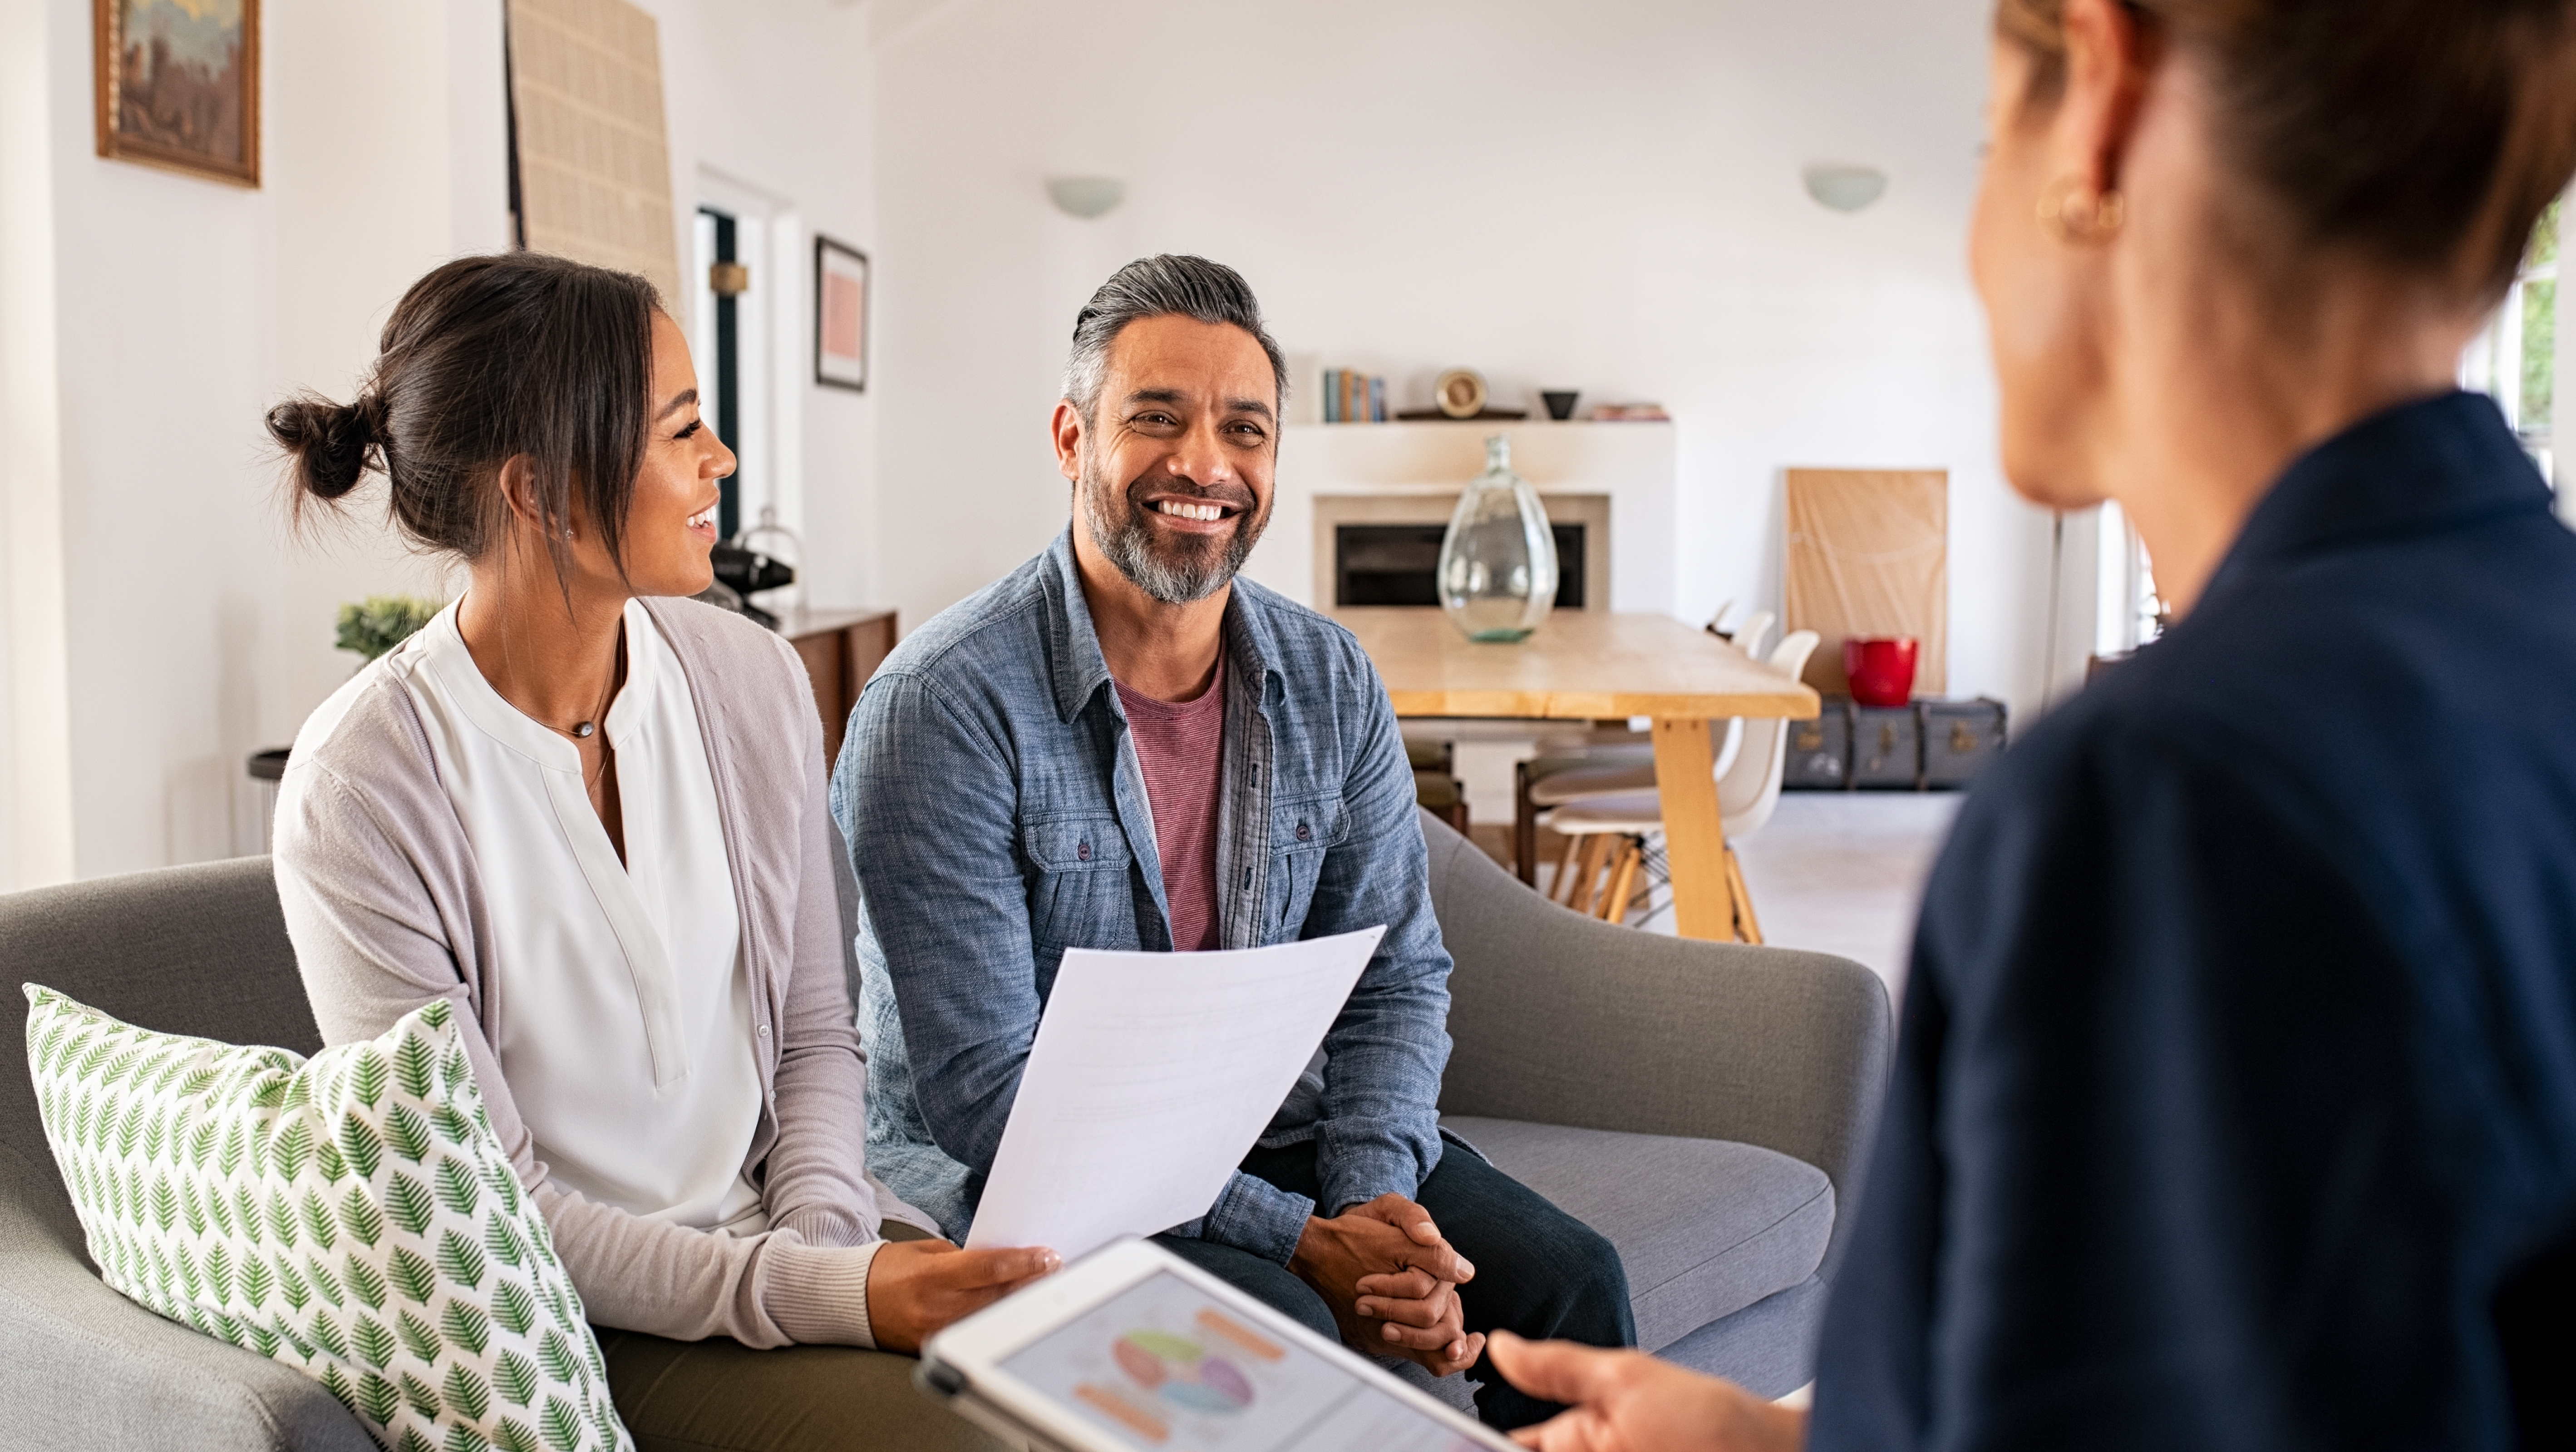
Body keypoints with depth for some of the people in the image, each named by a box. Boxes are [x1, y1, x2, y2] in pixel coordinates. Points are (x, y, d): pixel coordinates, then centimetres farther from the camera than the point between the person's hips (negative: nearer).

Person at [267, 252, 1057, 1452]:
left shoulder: (753, 679, 0)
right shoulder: (361, 790, -15)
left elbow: (814, 1030, 8)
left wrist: (824, 1232, -11)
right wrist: (818, 1294, -22)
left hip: (785, 1226, 5)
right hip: (580, 1312, -5)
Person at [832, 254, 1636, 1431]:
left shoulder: (1329, 681, 1)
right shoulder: (939, 705, -18)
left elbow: (1394, 976, 4)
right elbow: (983, 1091, -20)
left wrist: (1375, 1208, -16)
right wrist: (1297, 1240, -24)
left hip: (1271, 1124, 5)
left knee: (1567, 1281, -11)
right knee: (1285, 1334, -30)